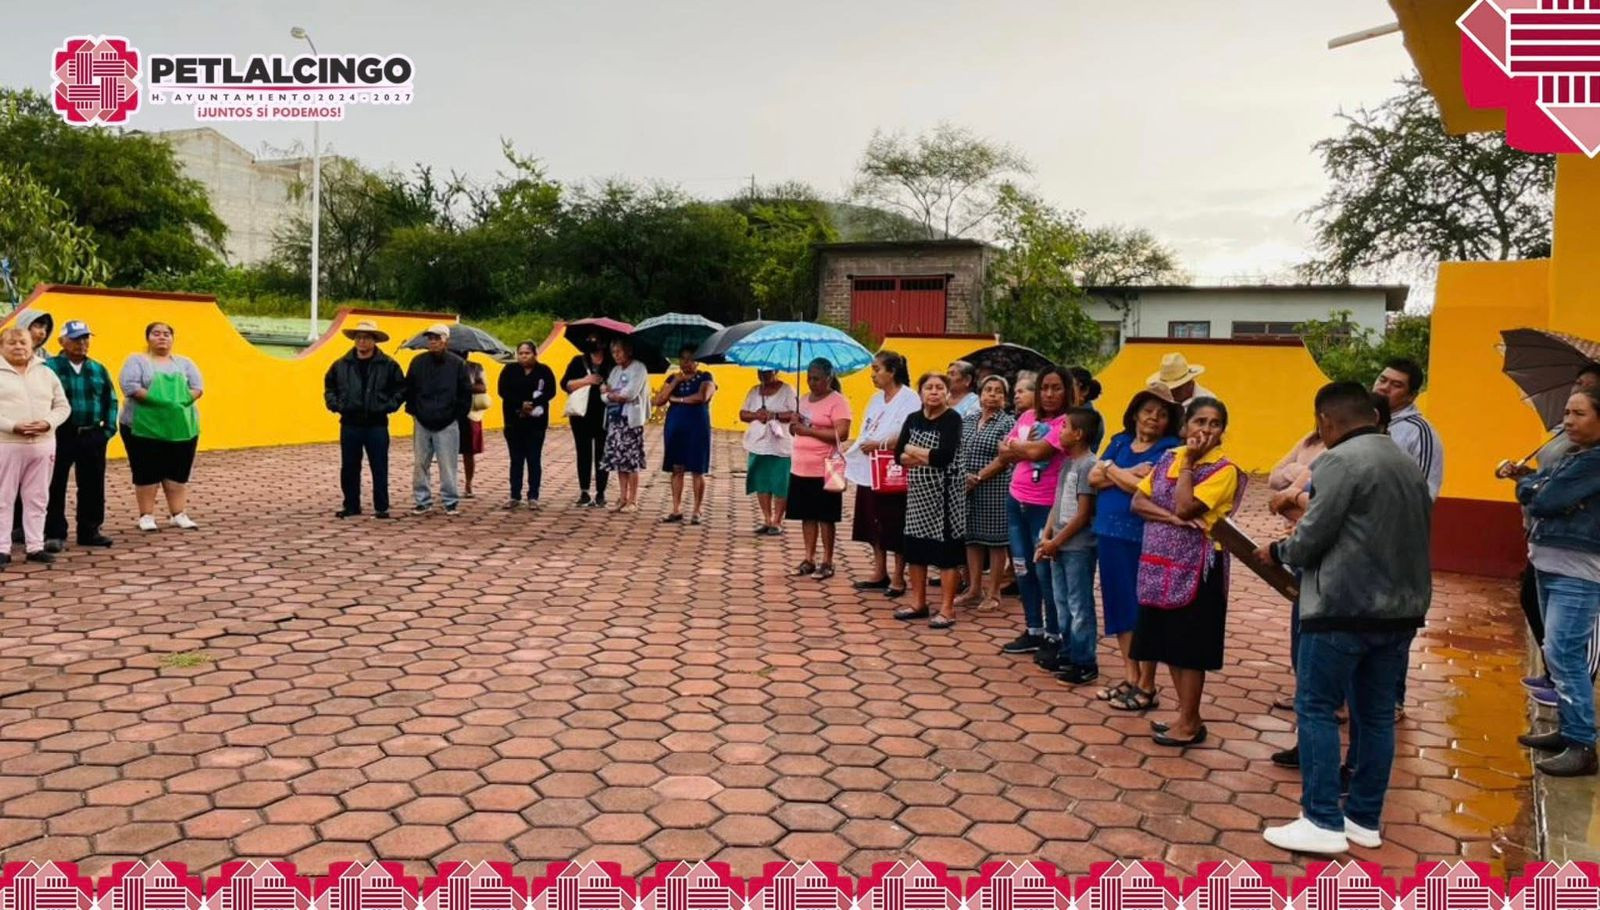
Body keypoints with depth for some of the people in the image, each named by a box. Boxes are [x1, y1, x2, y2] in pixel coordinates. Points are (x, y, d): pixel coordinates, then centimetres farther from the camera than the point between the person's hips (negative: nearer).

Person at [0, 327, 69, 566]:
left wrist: (48, 422, -8)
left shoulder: (46, 373, 12)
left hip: (42, 445, 3)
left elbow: (63, 406, 11)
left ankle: (35, 546, 15)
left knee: (37, 499, 8)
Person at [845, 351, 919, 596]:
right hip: (870, 472, 8)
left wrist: (881, 445, -20)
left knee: (895, 528, 0)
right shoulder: (876, 399, 15)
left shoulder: (909, 399, -11)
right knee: (874, 525, 12)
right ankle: (879, 574, 23)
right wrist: (848, 456, 6)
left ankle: (898, 578, 10)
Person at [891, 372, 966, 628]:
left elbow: (945, 456, -23)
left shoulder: (952, 419, -11)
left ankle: (947, 609, 5)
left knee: (945, 550, -2)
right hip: (917, 490, 6)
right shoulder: (913, 419, 7)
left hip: (944, 491, -6)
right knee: (914, 548, 11)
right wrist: (927, 458, -15)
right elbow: (898, 455, 2)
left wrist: (913, 450, -9)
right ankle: (918, 602, 23)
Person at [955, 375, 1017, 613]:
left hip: (995, 489, -5)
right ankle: (973, 589, 21)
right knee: (972, 538, 11)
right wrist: (965, 476, -6)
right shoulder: (969, 421, 12)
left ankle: (993, 593, 10)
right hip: (969, 489, 5)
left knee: (995, 539, 1)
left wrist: (979, 477, -15)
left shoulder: (1008, 423, -4)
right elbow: (960, 453, 10)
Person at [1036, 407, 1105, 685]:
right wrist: (1046, 538, 5)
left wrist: (1056, 542, -12)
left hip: (1078, 547, -9)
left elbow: (1084, 514, -16)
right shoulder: (1067, 463, 12)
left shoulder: (1088, 465, -14)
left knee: (1079, 606, -2)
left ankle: (1085, 663, 5)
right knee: (1061, 604, 15)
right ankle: (1067, 654, 25)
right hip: (1059, 545, 9)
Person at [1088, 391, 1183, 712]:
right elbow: (1094, 478, 3)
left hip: (1144, 539, -6)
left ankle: (1147, 687, 11)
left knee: (1142, 609, 0)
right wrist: (1129, 474, -12)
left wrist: (1112, 470, -4)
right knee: (1119, 605, 12)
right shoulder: (1120, 442, 13)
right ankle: (1130, 677, 25)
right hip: (1109, 532, 6)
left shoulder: (1170, 449, -6)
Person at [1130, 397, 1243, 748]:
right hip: (1160, 564, 7)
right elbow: (1138, 501, 4)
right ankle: (1186, 714, 26)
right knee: (1168, 643, 13)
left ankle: (1189, 723, 12)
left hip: (1195, 568, -6)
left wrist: (1188, 462, -12)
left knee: (1189, 646, 0)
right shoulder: (1169, 457, 9)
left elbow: (1185, 507, -21)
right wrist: (1171, 518, -13)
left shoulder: (1224, 469, -10)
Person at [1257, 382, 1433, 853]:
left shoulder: (1341, 460, -12)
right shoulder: (1409, 465, 14)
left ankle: (1323, 822, 1)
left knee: (1316, 708, 1)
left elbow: (1311, 537, -14)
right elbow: (1417, 535, 17)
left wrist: (1278, 550, 5)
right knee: (1377, 713, 12)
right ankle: (1364, 820, 20)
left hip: (1344, 607, -8)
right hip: (1400, 608, 8)